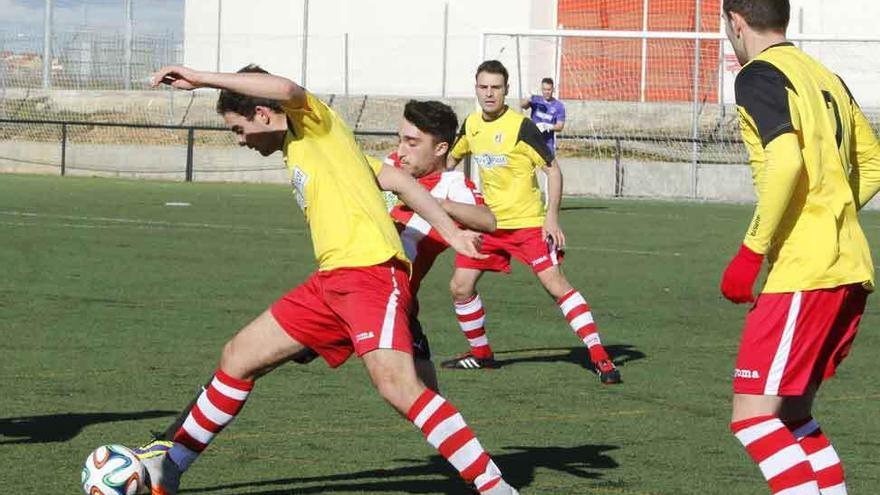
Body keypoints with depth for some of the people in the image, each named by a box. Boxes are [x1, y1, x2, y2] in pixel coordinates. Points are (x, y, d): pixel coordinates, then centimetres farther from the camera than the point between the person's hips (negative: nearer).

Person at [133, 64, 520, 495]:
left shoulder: (316, 123, 1)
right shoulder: (299, 148, 25)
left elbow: (287, 90, -25)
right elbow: (398, 181, 20)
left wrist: (202, 79, -19)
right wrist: (449, 230, 13)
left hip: (370, 270, -10)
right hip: (331, 280, 10)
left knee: (397, 386, -25)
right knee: (238, 358, 13)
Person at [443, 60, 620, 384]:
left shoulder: (520, 126, -13)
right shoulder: (471, 125, 5)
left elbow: (553, 169, -11)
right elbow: (452, 158, 26)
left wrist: (552, 217, -18)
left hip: (527, 223, -6)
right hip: (489, 221, 6)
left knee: (556, 284, -16)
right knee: (460, 287, 3)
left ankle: (600, 357, -17)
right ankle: (481, 353, 23)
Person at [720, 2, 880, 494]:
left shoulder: (759, 76, -7)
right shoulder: (827, 77, 18)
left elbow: (786, 160, -22)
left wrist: (751, 251, -17)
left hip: (804, 270, -9)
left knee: (753, 416, -9)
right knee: (792, 415, 16)